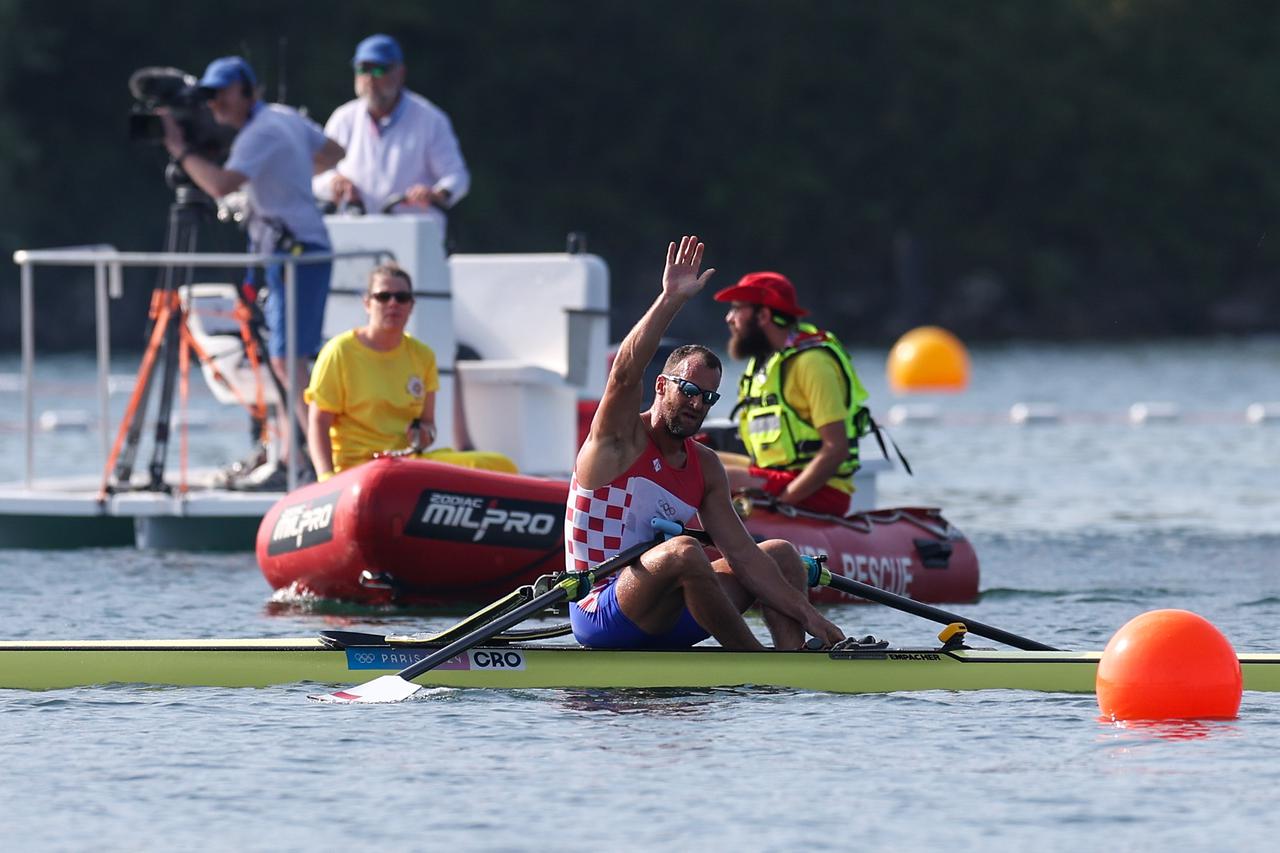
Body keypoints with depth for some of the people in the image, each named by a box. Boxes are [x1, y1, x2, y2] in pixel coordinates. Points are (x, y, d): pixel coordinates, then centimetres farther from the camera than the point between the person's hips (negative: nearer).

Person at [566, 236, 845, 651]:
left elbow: (741, 553, 7)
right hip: (602, 614, -8)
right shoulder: (621, 440, -6)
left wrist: (805, 613, -2)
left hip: (664, 624, 8)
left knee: (781, 554, 5)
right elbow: (626, 372, -26)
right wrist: (671, 299, -34)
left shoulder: (706, 467, 11)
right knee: (683, 550, -35)